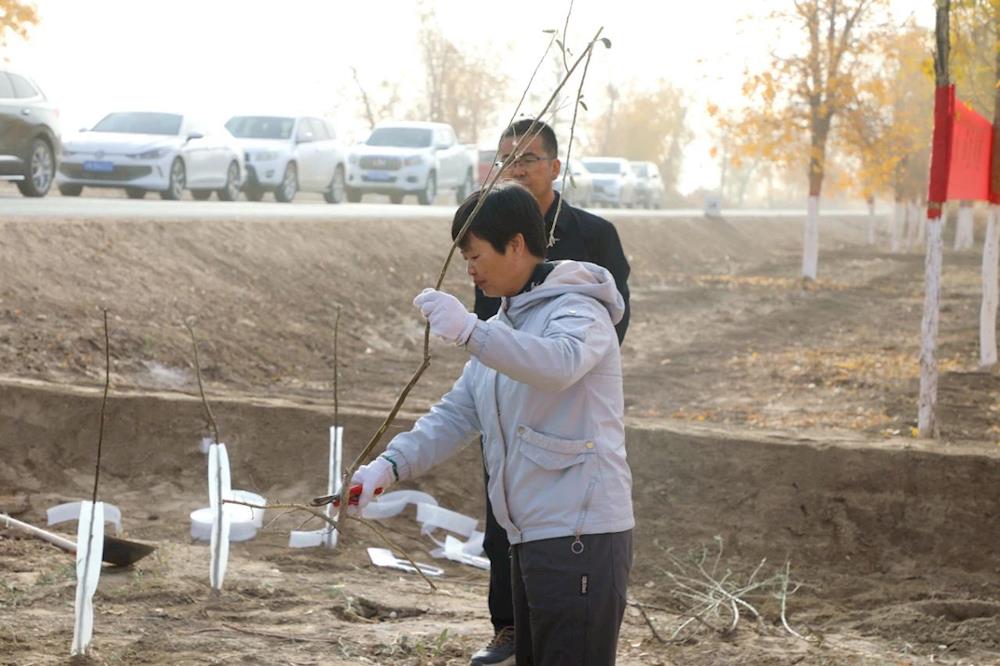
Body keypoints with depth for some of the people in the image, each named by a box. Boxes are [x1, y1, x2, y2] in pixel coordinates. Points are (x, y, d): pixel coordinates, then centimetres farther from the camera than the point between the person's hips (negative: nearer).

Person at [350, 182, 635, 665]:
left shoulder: (579, 310, -11)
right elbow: (456, 413, 11)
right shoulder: (504, 326, 17)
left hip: (581, 534, -9)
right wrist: (391, 465, -4)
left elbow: (560, 364, -34)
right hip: (531, 534, 9)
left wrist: (469, 332, -44)